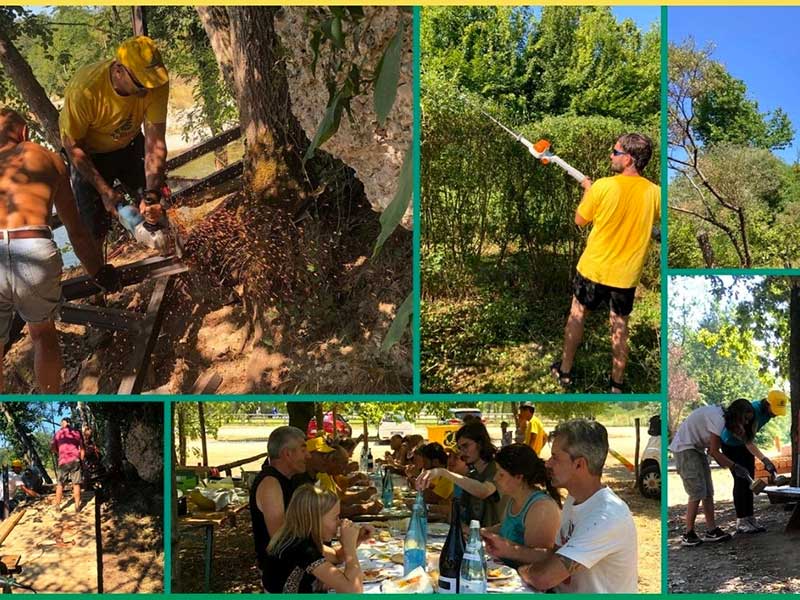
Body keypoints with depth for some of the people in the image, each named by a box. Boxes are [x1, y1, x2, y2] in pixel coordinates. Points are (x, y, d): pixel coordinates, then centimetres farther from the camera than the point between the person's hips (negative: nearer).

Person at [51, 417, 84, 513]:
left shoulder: (58, 433, 7)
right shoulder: (77, 432, 10)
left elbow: (52, 447, 3)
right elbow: (82, 448, 6)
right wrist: (81, 460, 13)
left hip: (63, 461, 0)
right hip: (75, 460, 0)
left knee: (60, 484, 9)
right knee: (76, 483, 1)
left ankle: (57, 505, 12)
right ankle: (77, 506, -2)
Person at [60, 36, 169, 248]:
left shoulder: (156, 82, -31)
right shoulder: (85, 89, -38)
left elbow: (155, 142, -29)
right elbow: (73, 146, -23)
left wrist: (151, 196, -37)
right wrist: (104, 191, -25)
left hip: (129, 144, 3)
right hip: (90, 153, -3)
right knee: (94, 227, -4)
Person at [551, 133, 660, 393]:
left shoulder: (602, 187, -20)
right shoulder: (655, 193, -11)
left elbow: (580, 220, -5)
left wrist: (588, 190, 11)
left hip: (594, 268, -2)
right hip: (626, 274, 2)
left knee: (577, 314, 18)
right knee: (620, 326, 14)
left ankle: (565, 370, 28)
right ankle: (617, 383, 22)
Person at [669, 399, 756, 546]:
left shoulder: (721, 414, 6)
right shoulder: (718, 419, -23)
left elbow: (713, 448, 3)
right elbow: (714, 451, -19)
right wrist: (734, 466, -12)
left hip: (696, 448, 10)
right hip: (684, 448, -10)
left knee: (708, 491, 7)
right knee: (697, 493, -11)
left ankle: (711, 530, 11)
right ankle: (688, 535, -4)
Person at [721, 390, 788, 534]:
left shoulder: (767, 412, -7)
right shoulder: (754, 410, -33)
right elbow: (749, 441, -38)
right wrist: (764, 460, -46)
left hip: (744, 444, 8)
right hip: (731, 444, -8)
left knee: (749, 480, 4)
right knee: (741, 480, -11)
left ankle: (749, 519, 7)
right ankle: (741, 522, -9)